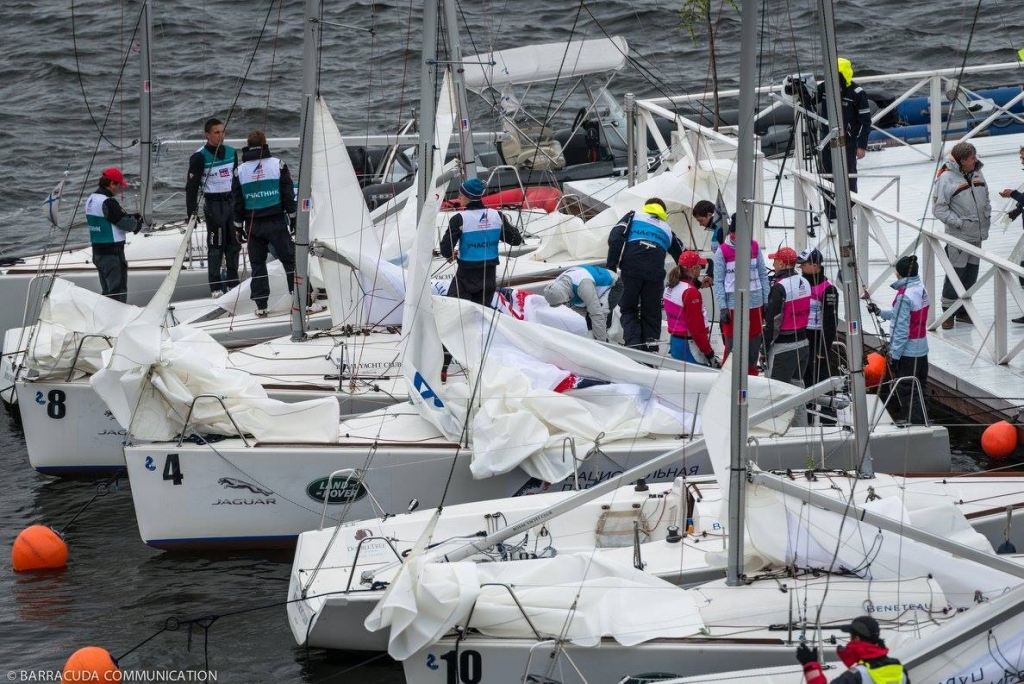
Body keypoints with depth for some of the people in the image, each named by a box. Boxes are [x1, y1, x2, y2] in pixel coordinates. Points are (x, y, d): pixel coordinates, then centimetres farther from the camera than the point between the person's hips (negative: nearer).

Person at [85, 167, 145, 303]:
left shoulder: (91, 200, 11)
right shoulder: (108, 203, -20)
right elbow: (126, 224, -19)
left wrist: (132, 217, 3)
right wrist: (136, 223, 2)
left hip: (98, 253, 9)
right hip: (112, 254, -9)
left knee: (107, 292, 16)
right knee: (118, 292, -5)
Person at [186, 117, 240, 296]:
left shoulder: (231, 153, 9)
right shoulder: (200, 157, -9)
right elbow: (192, 184, -9)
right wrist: (191, 211, -15)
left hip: (232, 202, 6)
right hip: (214, 205, -6)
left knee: (233, 245, 9)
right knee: (216, 246, -6)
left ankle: (233, 283, 19)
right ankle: (216, 287, 0)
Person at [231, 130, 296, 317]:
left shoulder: (240, 170, 1)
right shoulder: (277, 165, -3)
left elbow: (237, 202, 4)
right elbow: (288, 194, -2)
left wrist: (239, 227, 12)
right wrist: (293, 218, 6)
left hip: (253, 225, 1)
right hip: (276, 222, -1)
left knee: (257, 264, 7)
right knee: (289, 259, 4)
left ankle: (261, 305, 4)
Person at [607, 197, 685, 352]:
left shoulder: (633, 216, 20)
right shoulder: (667, 230, 27)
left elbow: (616, 238, 2)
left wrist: (611, 266, 1)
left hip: (632, 270, -1)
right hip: (655, 274, 1)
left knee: (628, 310, 12)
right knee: (651, 315, 14)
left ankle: (633, 344, -9)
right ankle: (650, 350, 3)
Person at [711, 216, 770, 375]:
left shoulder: (755, 247, 2)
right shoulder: (722, 251, -7)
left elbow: (763, 275, 8)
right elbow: (718, 282, -5)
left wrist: (767, 301, 6)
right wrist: (722, 307, -10)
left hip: (755, 303, 3)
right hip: (733, 305, -3)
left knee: (754, 344, 11)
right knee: (732, 345, -3)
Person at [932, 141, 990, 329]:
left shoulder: (977, 174, 8)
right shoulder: (946, 178, -15)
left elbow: (985, 198, 20)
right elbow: (939, 208, -14)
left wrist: (987, 217, 9)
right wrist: (958, 222, -16)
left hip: (977, 235, 7)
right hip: (958, 236, -7)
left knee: (971, 273, 12)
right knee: (955, 273, -5)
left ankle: (962, 310, 23)